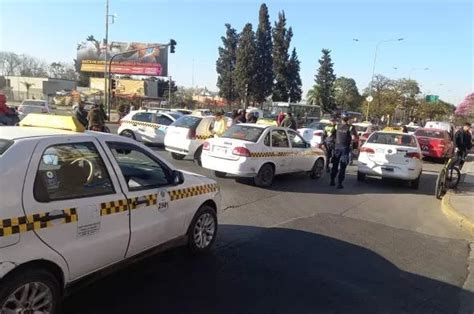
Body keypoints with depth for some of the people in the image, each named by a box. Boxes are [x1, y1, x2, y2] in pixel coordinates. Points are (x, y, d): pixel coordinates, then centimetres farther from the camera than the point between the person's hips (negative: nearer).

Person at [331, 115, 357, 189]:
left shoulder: (337, 126, 2)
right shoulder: (350, 127, -7)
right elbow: (353, 138, -15)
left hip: (337, 147, 3)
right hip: (345, 148, -3)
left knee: (335, 165, 16)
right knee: (342, 167, 1)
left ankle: (332, 181, 21)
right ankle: (339, 183, 0)